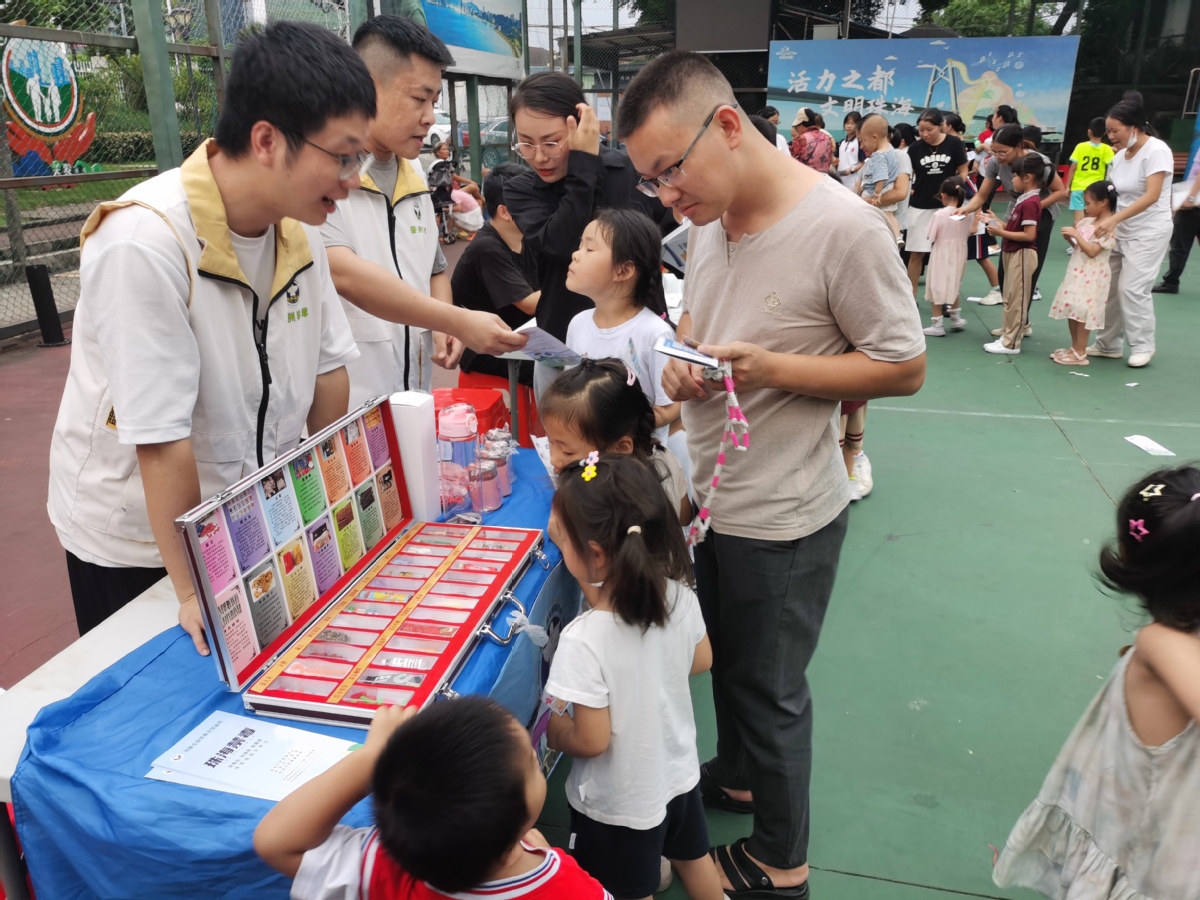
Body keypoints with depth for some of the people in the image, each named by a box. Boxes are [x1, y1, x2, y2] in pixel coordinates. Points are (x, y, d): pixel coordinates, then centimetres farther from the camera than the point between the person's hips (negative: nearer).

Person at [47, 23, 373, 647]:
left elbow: (326, 366, 0)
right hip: (136, 542, -5)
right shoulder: (143, 245, -28)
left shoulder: (298, 225, -7)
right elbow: (161, 440, -27)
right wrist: (193, 593, -22)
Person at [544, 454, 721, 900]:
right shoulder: (680, 595, -19)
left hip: (619, 803, -5)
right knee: (694, 860, 32)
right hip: (678, 774, 6)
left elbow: (591, 740, -27)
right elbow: (702, 661, -1)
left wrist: (549, 730, -8)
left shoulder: (583, 641, -36)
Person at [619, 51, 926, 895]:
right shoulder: (707, 218, -1)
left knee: (770, 690, 12)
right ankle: (735, 775, 53)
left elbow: (905, 367, -15)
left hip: (783, 516, -6)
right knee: (724, 660, 25)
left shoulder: (844, 228, -22)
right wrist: (682, 359, -9)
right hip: (706, 492, 7)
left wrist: (770, 368, -26)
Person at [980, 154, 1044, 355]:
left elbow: (1029, 235, -23)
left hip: (1022, 254, -10)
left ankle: (1011, 343, 1)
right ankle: (1007, 335, 26)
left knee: (1016, 299, -4)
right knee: (1010, 298, 17)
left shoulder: (1030, 203, -20)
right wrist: (999, 222, 7)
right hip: (1013, 253, 10)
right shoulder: (1024, 199, 11)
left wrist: (1002, 233, -20)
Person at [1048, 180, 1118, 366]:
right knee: (1071, 310, 13)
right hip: (1077, 272, 9)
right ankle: (1074, 348, 24)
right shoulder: (1088, 222, 10)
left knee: (1082, 313, -6)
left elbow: (1092, 251, -22)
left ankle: (1080, 354, 0)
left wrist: (1076, 235, -20)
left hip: (1091, 276, -9)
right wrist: (1070, 237, -2)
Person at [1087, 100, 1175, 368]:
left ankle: (1143, 347, 5)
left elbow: (1152, 196, -25)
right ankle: (1108, 344, 15)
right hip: (1121, 232, 7)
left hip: (1149, 233, -7)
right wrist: (1095, 221, -8)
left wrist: (1113, 220, -34)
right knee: (1108, 286, 5)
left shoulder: (1156, 150, -15)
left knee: (1132, 288, -9)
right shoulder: (1119, 155, 6)